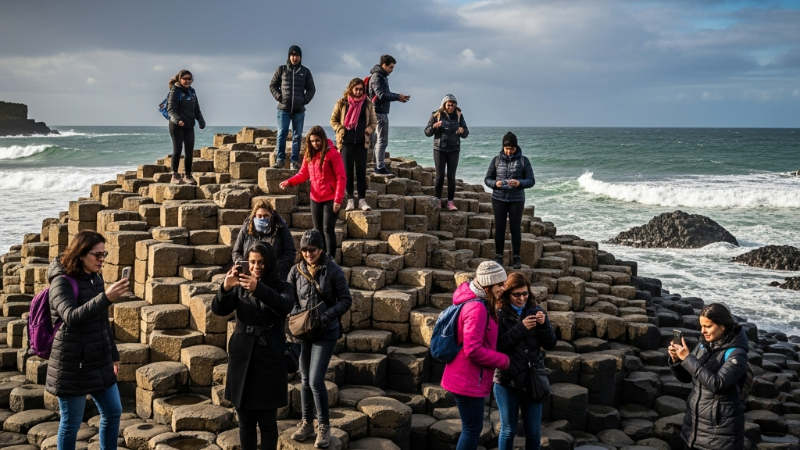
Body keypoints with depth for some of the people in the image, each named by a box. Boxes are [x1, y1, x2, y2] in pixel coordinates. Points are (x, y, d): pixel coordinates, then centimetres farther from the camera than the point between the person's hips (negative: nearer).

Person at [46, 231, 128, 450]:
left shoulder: (95, 278, 7)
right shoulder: (62, 282, -15)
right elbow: (72, 317, -33)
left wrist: (113, 354, 21)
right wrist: (106, 297, -43)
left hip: (100, 363, 8)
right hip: (73, 366, -7)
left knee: (113, 413, 13)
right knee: (71, 422, 4)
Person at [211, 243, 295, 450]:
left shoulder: (282, 287, -1)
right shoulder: (240, 286, 5)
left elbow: (285, 305, -24)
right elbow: (218, 310, -9)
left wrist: (258, 289, -40)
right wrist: (225, 288, -30)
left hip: (270, 360, -2)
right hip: (242, 359, 3)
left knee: (267, 421, 2)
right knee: (245, 421, 10)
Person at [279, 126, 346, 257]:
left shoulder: (333, 154, -12)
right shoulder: (309, 154, 7)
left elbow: (341, 178, -14)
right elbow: (303, 174, 8)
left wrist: (338, 199, -20)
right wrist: (289, 182, -10)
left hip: (331, 199, -6)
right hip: (315, 198, 6)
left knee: (328, 229, -9)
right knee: (318, 230, 10)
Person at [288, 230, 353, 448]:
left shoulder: (333, 270, -10)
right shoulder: (296, 270, 0)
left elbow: (346, 300, -8)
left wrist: (325, 317, -18)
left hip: (326, 332, -4)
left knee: (316, 381, -9)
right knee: (305, 380, 12)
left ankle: (324, 426, 8)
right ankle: (307, 423, 26)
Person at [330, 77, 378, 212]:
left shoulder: (368, 104, 4)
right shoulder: (342, 103, 1)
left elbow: (374, 121, 11)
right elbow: (333, 120, 8)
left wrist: (368, 130, -7)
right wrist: (340, 130, -8)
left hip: (361, 142, 1)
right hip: (346, 142, -1)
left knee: (361, 171, 1)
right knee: (348, 172, 3)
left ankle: (362, 200, 5)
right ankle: (350, 200, 8)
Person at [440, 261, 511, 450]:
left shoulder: (480, 304, 10)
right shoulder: (477, 308, -22)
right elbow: (473, 350, -25)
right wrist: (504, 361, -14)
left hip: (468, 377, 10)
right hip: (469, 380, -10)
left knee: (471, 428, 19)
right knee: (472, 429, 1)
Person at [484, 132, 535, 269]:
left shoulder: (523, 161, -2)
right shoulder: (496, 160, 2)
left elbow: (531, 180, -3)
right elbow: (487, 179, 5)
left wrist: (519, 183, -23)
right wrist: (495, 184, -17)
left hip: (517, 200, -1)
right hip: (499, 199, 1)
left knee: (515, 228, 2)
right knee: (499, 227, 4)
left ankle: (516, 258, 10)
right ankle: (498, 256, 13)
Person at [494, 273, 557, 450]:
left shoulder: (536, 311, 2)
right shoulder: (499, 314, -8)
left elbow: (550, 344, 1)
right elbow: (497, 345, -18)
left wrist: (544, 324, -16)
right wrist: (520, 328, -24)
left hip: (533, 379, 3)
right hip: (507, 380, -3)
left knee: (534, 431, 12)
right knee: (508, 430, 10)